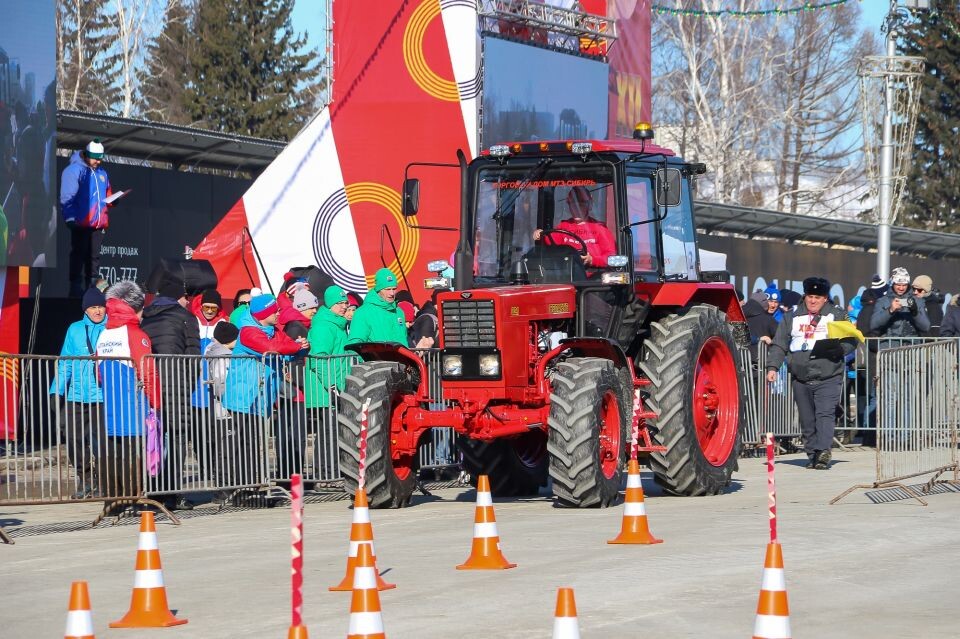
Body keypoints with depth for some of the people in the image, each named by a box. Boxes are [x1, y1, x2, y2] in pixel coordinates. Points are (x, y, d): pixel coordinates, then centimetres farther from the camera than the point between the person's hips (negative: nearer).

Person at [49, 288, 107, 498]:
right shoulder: (75, 329, 10)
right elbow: (65, 363, 10)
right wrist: (56, 391, 4)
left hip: (103, 395, -3)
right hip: (76, 396, 3)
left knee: (101, 439, -5)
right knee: (72, 437, -2)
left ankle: (102, 481, 9)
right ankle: (85, 478, 14)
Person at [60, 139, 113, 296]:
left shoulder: (102, 173, 19)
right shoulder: (74, 170, -4)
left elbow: (107, 195, 29)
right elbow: (67, 198, -11)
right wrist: (72, 219, -19)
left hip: (98, 224, 7)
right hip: (81, 223, -7)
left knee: (94, 257, 8)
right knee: (79, 256, -6)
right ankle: (77, 291, -5)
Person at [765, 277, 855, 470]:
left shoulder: (838, 315, 9)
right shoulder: (791, 318, 15)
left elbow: (851, 341, 6)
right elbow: (779, 345, 12)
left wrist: (836, 349, -14)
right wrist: (772, 367, -2)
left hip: (829, 377, -3)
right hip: (801, 379, 3)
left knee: (825, 413, -18)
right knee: (807, 420, 5)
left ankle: (823, 450, -27)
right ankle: (812, 455, 11)